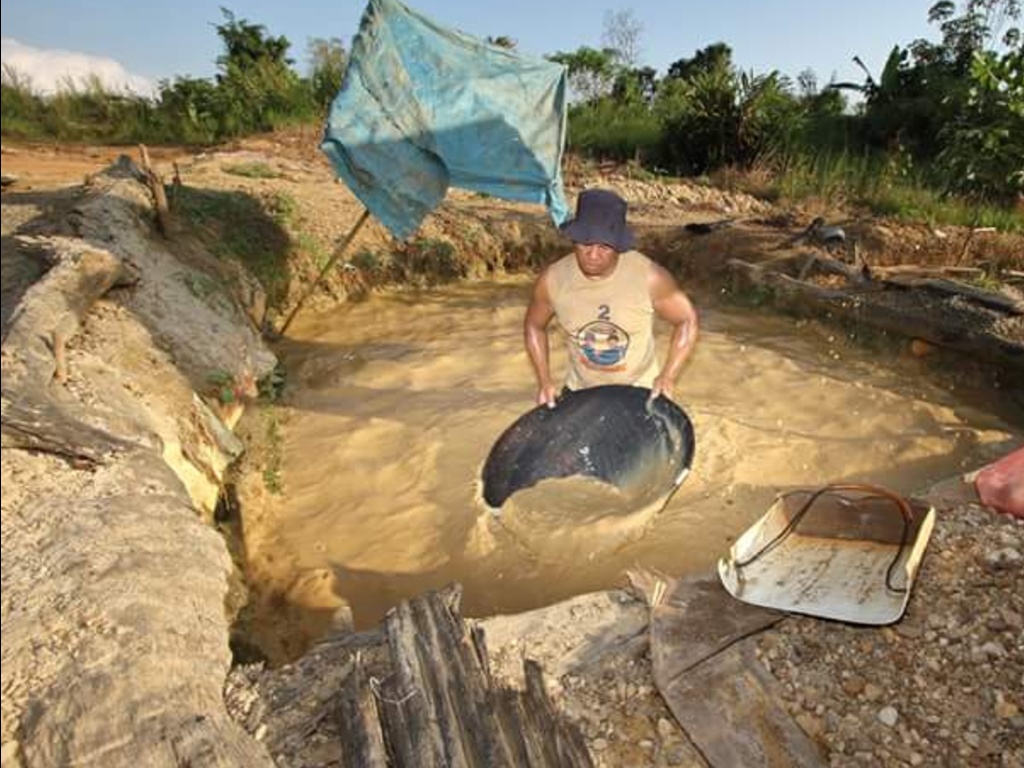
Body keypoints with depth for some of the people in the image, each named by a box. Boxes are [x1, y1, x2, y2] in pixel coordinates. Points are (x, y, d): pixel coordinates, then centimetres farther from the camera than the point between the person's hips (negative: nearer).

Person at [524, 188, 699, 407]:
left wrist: (668, 376, -20)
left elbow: (687, 320, -11)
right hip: (581, 392, 2)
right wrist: (544, 380, -7)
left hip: (638, 392, -2)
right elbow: (534, 325, -1)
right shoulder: (553, 279, -20)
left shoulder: (648, 276, -26)